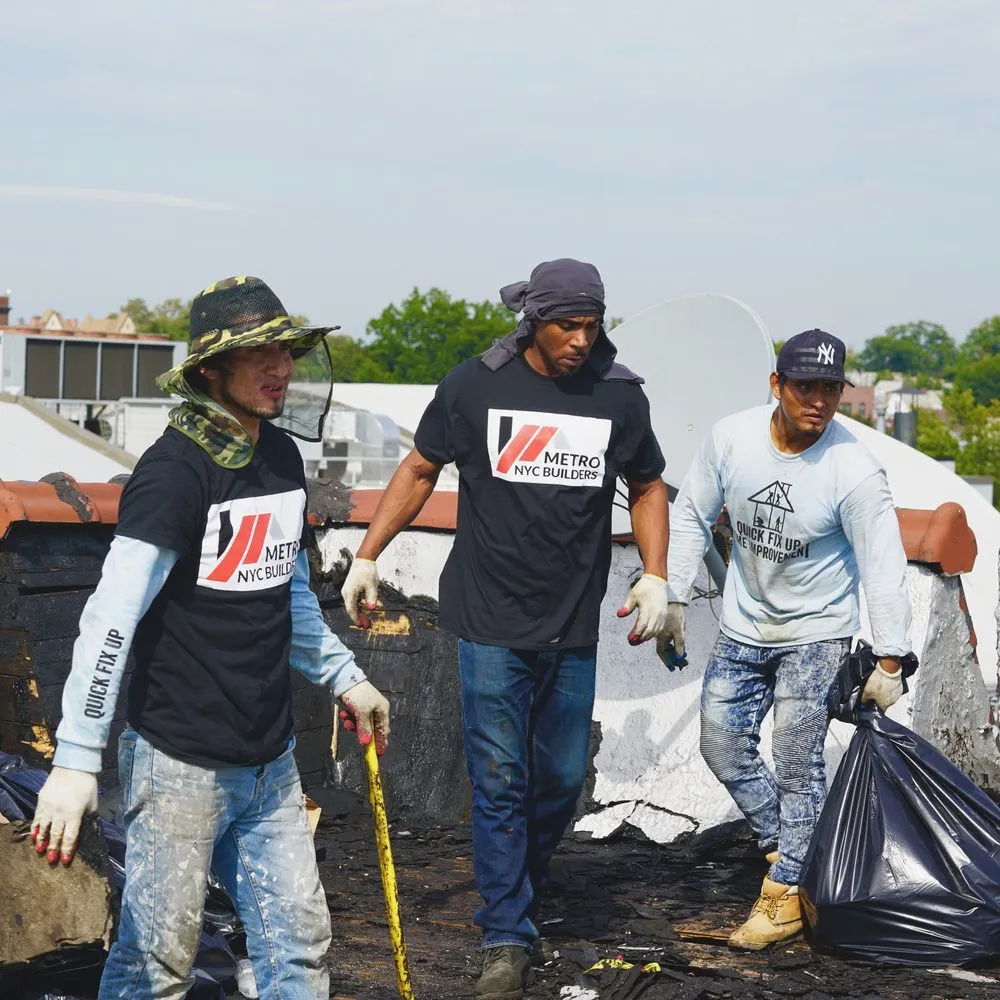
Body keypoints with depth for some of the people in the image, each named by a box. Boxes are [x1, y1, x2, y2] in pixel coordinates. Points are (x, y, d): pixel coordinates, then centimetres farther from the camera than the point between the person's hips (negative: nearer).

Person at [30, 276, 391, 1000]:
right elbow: (112, 618, -23)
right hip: (181, 762, -7)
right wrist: (76, 761, -29)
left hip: (270, 763, 8)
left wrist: (343, 676, 26)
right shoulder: (175, 470, -17)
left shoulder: (282, 457, 8)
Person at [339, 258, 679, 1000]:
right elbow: (420, 472, 7)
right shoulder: (475, 386, -4)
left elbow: (647, 488, 15)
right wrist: (367, 556, 4)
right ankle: (508, 938, 6)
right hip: (491, 624, -2)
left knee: (562, 779, 8)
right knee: (499, 783, -2)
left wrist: (655, 577, 4)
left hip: (573, 631, 3)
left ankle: (521, 892, 33)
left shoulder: (620, 396, 1)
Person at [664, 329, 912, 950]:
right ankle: (786, 846, 27)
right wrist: (674, 599, 1)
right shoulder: (731, 438, -12)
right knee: (722, 745, 7)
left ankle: (786, 892, 6)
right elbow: (692, 517, 2)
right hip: (744, 625, 5)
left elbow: (884, 566, -19)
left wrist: (890, 662, -19)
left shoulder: (855, 471, -23)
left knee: (798, 760, -5)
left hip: (817, 631, -4)